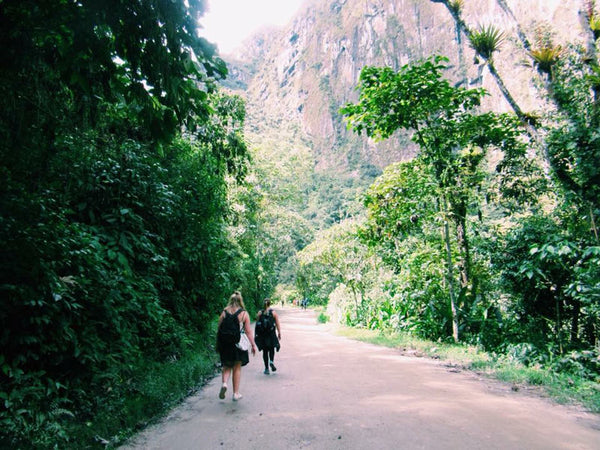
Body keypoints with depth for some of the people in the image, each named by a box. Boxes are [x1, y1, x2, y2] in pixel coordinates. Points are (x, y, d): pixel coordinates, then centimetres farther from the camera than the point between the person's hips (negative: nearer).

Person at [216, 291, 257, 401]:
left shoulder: (224, 313, 0)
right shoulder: (244, 313, -5)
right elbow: (248, 331, -5)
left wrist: (218, 344, 12)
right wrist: (253, 345, 2)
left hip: (225, 344, 1)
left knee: (227, 367, 17)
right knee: (237, 368, 11)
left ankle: (224, 383, -10)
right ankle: (236, 393, 16)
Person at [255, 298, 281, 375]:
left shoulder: (260, 313, 0)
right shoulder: (273, 313, -3)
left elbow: (257, 324, 2)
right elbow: (277, 324, -3)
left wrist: (256, 334, 10)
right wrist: (279, 333, 4)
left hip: (262, 334, 1)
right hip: (271, 334, -1)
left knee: (265, 351, 9)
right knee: (271, 349, 16)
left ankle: (266, 368, 9)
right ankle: (271, 362, -10)